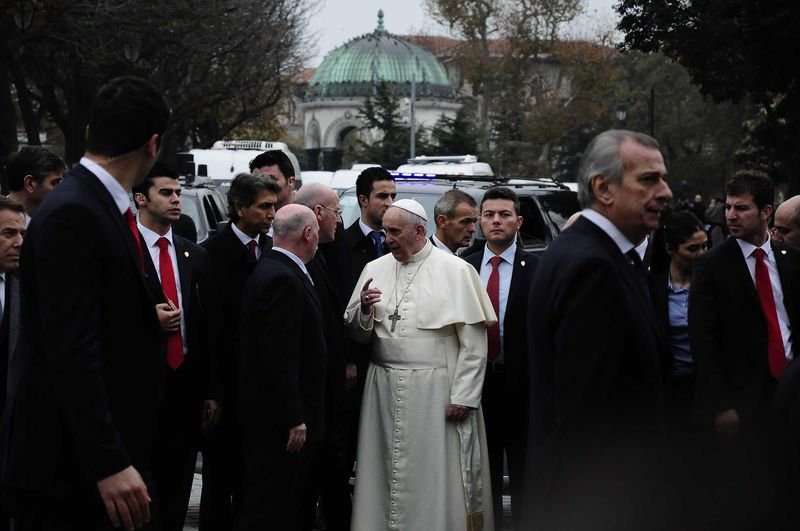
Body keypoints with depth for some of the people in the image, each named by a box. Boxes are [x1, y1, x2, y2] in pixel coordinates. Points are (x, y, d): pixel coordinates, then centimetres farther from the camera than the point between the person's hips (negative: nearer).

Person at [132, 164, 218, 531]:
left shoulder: (195, 255, 11)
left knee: (177, 487, 10)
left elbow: (209, 324, 12)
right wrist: (148, 319, -21)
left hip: (186, 383, 5)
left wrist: (209, 390, 9)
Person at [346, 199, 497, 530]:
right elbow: (358, 334, 13)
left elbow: (474, 343, -7)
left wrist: (464, 397, -11)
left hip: (435, 390, -4)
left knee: (437, 477, 0)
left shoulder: (456, 271, -4)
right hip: (384, 388, 4)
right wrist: (364, 309, -8)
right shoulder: (375, 270, 9)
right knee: (386, 475, 7)